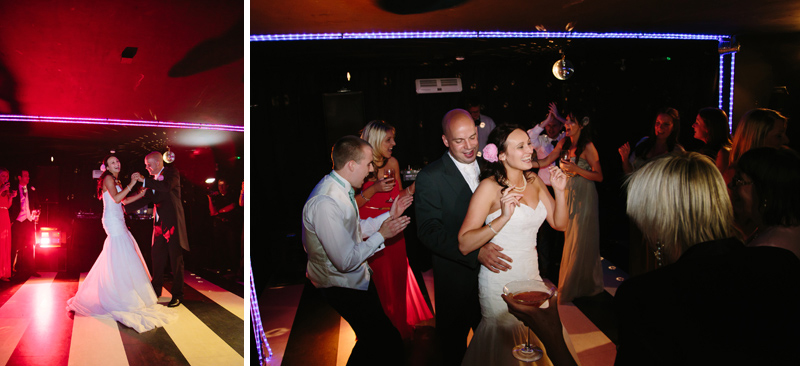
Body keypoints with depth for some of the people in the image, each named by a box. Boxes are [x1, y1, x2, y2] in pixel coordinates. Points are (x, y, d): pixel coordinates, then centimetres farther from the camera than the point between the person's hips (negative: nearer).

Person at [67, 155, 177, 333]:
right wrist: (131, 184, -23)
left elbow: (124, 200, 20)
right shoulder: (108, 179, -8)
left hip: (118, 221, 10)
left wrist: (141, 194, 10)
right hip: (113, 221, -10)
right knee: (121, 258, -10)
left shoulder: (115, 181, 21)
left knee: (116, 259, 13)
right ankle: (123, 297, -9)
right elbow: (116, 198, -22)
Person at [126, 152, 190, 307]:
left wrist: (144, 180, -22)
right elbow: (145, 199, 18)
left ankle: (177, 295, 5)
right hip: (159, 224, 7)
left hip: (172, 222, -7)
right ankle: (156, 291, 23)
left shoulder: (172, 172, -5)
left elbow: (166, 187, -24)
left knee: (175, 258, -2)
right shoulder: (153, 180, 15)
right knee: (157, 257, 11)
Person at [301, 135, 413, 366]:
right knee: (391, 345, -8)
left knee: (373, 337, 21)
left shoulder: (340, 188, 2)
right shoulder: (325, 203, -30)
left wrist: (389, 215, 7)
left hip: (358, 278, 10)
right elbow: (346, 260, -29)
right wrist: (381, 235, -18)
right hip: (343, 287, -10)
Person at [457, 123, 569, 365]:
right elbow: (464, 245, -22)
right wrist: (503, 218, -32)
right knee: (504, 344, 8)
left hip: (530, 274, 6)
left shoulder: (534, 181, 3)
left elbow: (559, 223, 7)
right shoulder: (490, 187, -17)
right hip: (501, 280, -6)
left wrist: (560, 191, -8)